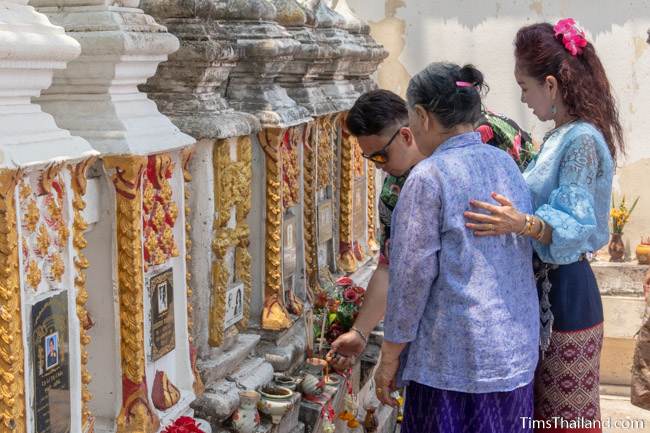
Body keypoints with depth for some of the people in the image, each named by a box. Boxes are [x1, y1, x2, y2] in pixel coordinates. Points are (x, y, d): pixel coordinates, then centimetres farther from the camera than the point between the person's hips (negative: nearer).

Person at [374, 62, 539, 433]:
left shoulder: (429, 176, -13)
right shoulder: (507, 164, 8)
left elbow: (413, 274, -14)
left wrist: (390, 356, -5)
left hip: (455, 359, -7)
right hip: (517, 350, 7)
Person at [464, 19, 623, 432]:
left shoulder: (582, 140, -18)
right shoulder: (560, 136, 10)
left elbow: (576, 226, -25)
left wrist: (523, 223, -40)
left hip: (566, 293, -9)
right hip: (546, 288, 9)